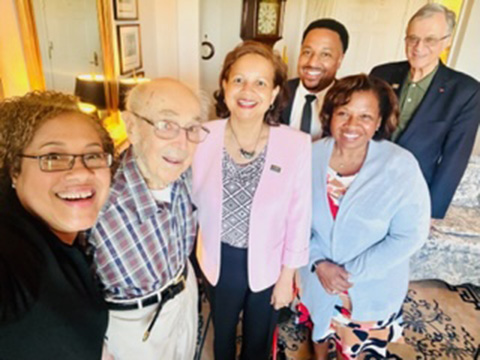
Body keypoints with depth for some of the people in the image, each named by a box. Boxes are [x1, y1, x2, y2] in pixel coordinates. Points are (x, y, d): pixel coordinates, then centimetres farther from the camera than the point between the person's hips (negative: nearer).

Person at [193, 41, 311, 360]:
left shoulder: (297, 145, -22)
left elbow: (299, 219, -13)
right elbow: (194, 199, -5)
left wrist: (287, 276, -5)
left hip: (267, 265, -1)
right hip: (219, 261, 2)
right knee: (222, 332, 31)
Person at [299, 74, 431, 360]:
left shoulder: (401, 166, -22)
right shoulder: (311, 156, -16)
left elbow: (410, 235, -19)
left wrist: (351, 272, -20)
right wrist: (319, 262, -19)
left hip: (372, 286, -2)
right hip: (317, 277, 3)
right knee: (319, 328, 31)